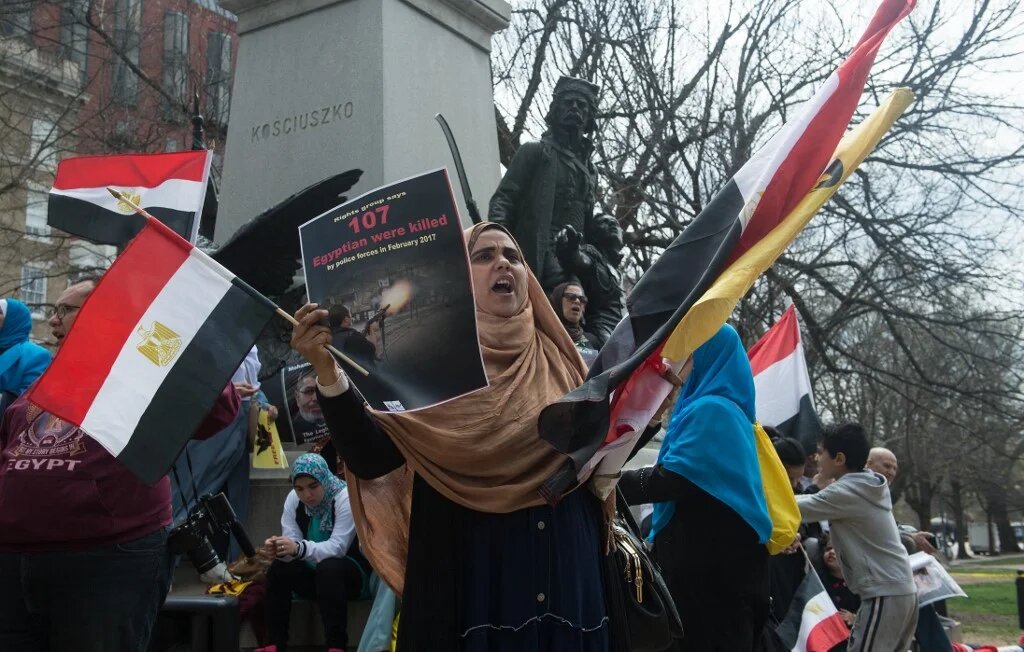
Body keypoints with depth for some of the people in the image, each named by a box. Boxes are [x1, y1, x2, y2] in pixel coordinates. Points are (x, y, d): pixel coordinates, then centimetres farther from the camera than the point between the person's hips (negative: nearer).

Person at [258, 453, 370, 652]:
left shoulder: (346, 498, -21)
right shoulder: (293, 499, -4)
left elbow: (337, 547, -29)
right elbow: (292, 544, -10)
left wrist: (299, 548, -45)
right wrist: (280, 549, -36)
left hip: (351, 573, -5)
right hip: (313, 573, 5)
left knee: (328, 568, -35)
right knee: (279, 569, -20)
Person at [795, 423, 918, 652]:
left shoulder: (846, 492, -14)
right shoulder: (866, 486, 12)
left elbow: (798, 509, -11)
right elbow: (816, 503, 20)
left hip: (884, 594, -9)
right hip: (902, 590, 9)